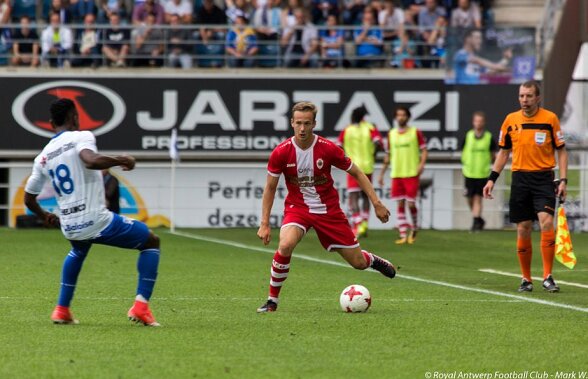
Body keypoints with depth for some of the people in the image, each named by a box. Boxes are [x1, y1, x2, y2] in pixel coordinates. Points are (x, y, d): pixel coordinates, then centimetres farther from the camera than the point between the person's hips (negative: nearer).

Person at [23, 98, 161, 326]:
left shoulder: (43, 157, 11)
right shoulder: (81, 137, -6)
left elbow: (29, 199, 18)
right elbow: (91, 161, -29)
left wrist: (45, 217, 38)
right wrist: (121, 161, -13)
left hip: (69, 227, 6)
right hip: (96, 221, -6)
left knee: (78, 251, 42)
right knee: (151, 242, 14)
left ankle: (62, 310, 33)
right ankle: (141, 306, 0)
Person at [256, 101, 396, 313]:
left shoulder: (328, 149, -15)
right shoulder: (281, 153, -14)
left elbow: (356, 173, -1)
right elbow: (270, 188, -1)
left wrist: (376, 203, -6)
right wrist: (264, 224, -5)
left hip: (328, 209, 1)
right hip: (297, 207, -1)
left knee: (358, 262, 3)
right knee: (285, 245, -33)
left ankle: (375, 261, 44)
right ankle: (272, 300, -16)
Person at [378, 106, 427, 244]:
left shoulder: (415, 132, 1)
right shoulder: (391, 134, 12)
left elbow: (424, 150, 0)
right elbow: (388, 155, 18)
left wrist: (421, 164, -17)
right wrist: (382, 174, 16)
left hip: (412, 174, -4)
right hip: (396, 174, 4)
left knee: (411, 204, -6)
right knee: (400, 205, 0)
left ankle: (414, 229, 18)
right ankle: (403, 235, 1)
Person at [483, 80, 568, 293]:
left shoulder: (550, 118, -1)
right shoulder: (510, 120, 6)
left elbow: (561, 150, 4)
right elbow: (503, 152, 15)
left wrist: (563, 180, -5)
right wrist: (492, 179, 8)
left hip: (544, 178, -2)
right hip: (520, 178, 2)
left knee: (546, 222, -18)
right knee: (523, 230, 2)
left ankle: (548, 277, -13)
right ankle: (526, 279, 13)